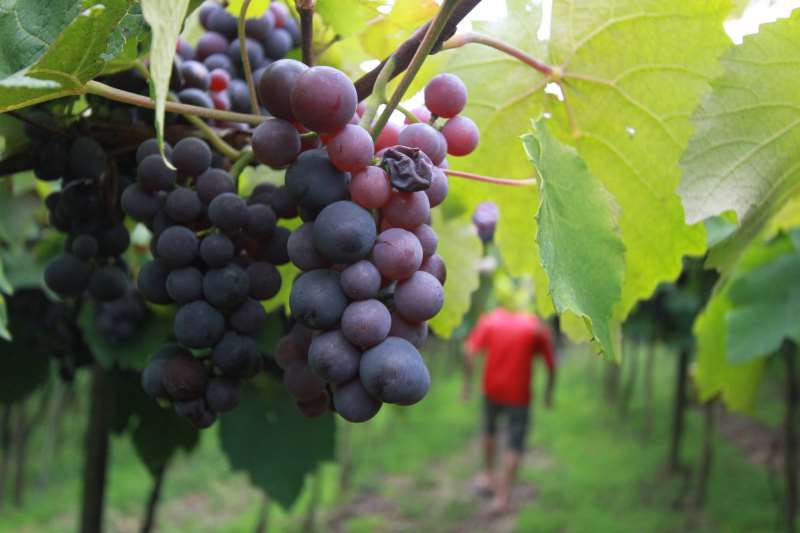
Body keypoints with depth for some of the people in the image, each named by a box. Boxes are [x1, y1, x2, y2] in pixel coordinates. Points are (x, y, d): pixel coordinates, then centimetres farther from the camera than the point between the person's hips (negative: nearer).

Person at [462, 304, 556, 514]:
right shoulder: (537, 326, -3)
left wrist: (467, 382, -2)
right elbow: (551, 364, -3)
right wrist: (549, 392, 10)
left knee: (489, 430, 27)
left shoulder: (490, 319, 0)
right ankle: (502, 496, 1)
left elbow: (470, 352, -10)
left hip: (492, 389, 2)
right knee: (515, 445, 6)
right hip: (519, 394, -2)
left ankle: (488, 476, 39)